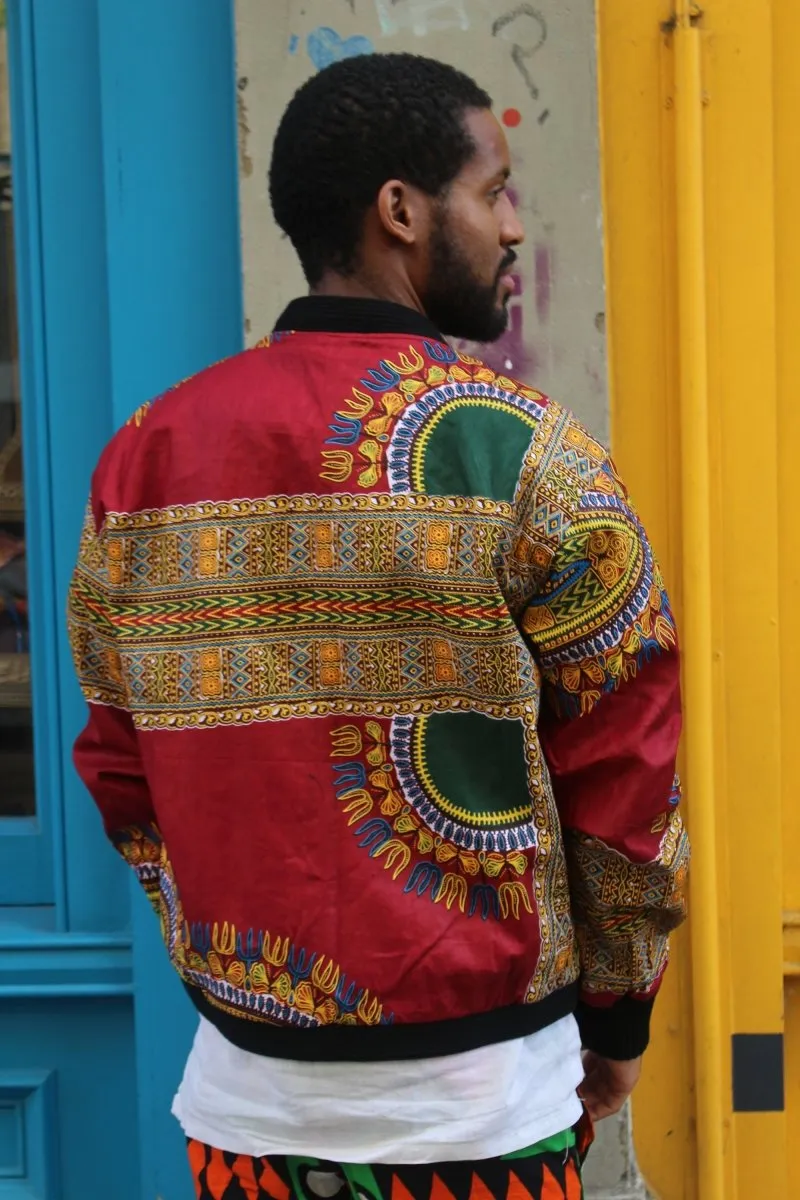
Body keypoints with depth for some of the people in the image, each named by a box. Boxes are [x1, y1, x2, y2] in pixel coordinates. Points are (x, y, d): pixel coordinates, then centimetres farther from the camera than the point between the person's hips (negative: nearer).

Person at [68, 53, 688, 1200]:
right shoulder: (525, 451, -13)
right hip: (472, 1104, -3)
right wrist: (617, 1008, 6)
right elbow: (622, 764, -9)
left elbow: (121, 770, 4)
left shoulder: (144, 455, 0)